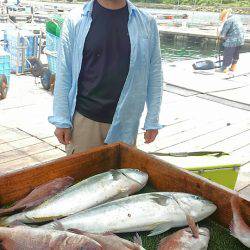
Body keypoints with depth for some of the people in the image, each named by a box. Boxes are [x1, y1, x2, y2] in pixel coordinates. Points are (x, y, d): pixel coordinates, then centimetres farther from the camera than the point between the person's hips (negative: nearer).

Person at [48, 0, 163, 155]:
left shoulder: (147, 23, 0)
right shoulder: (75, 20, -3)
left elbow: (154, 73, 4)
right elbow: (64, 71, -1)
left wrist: (152, 120, 4)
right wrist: (61, 120, -2)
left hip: (125, 120, 1)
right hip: (83, 118, -1)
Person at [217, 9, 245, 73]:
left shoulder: (228, 21, -14)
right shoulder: (236, 18, 13)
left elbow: (223, 33, -16)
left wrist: (221, 37, 6)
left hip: (232, 41, -9)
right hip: (240, 40, 9)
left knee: (227, 55, 3)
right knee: (236, 55, 20)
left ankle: (224, 68, 12)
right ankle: (233, 67, 32)